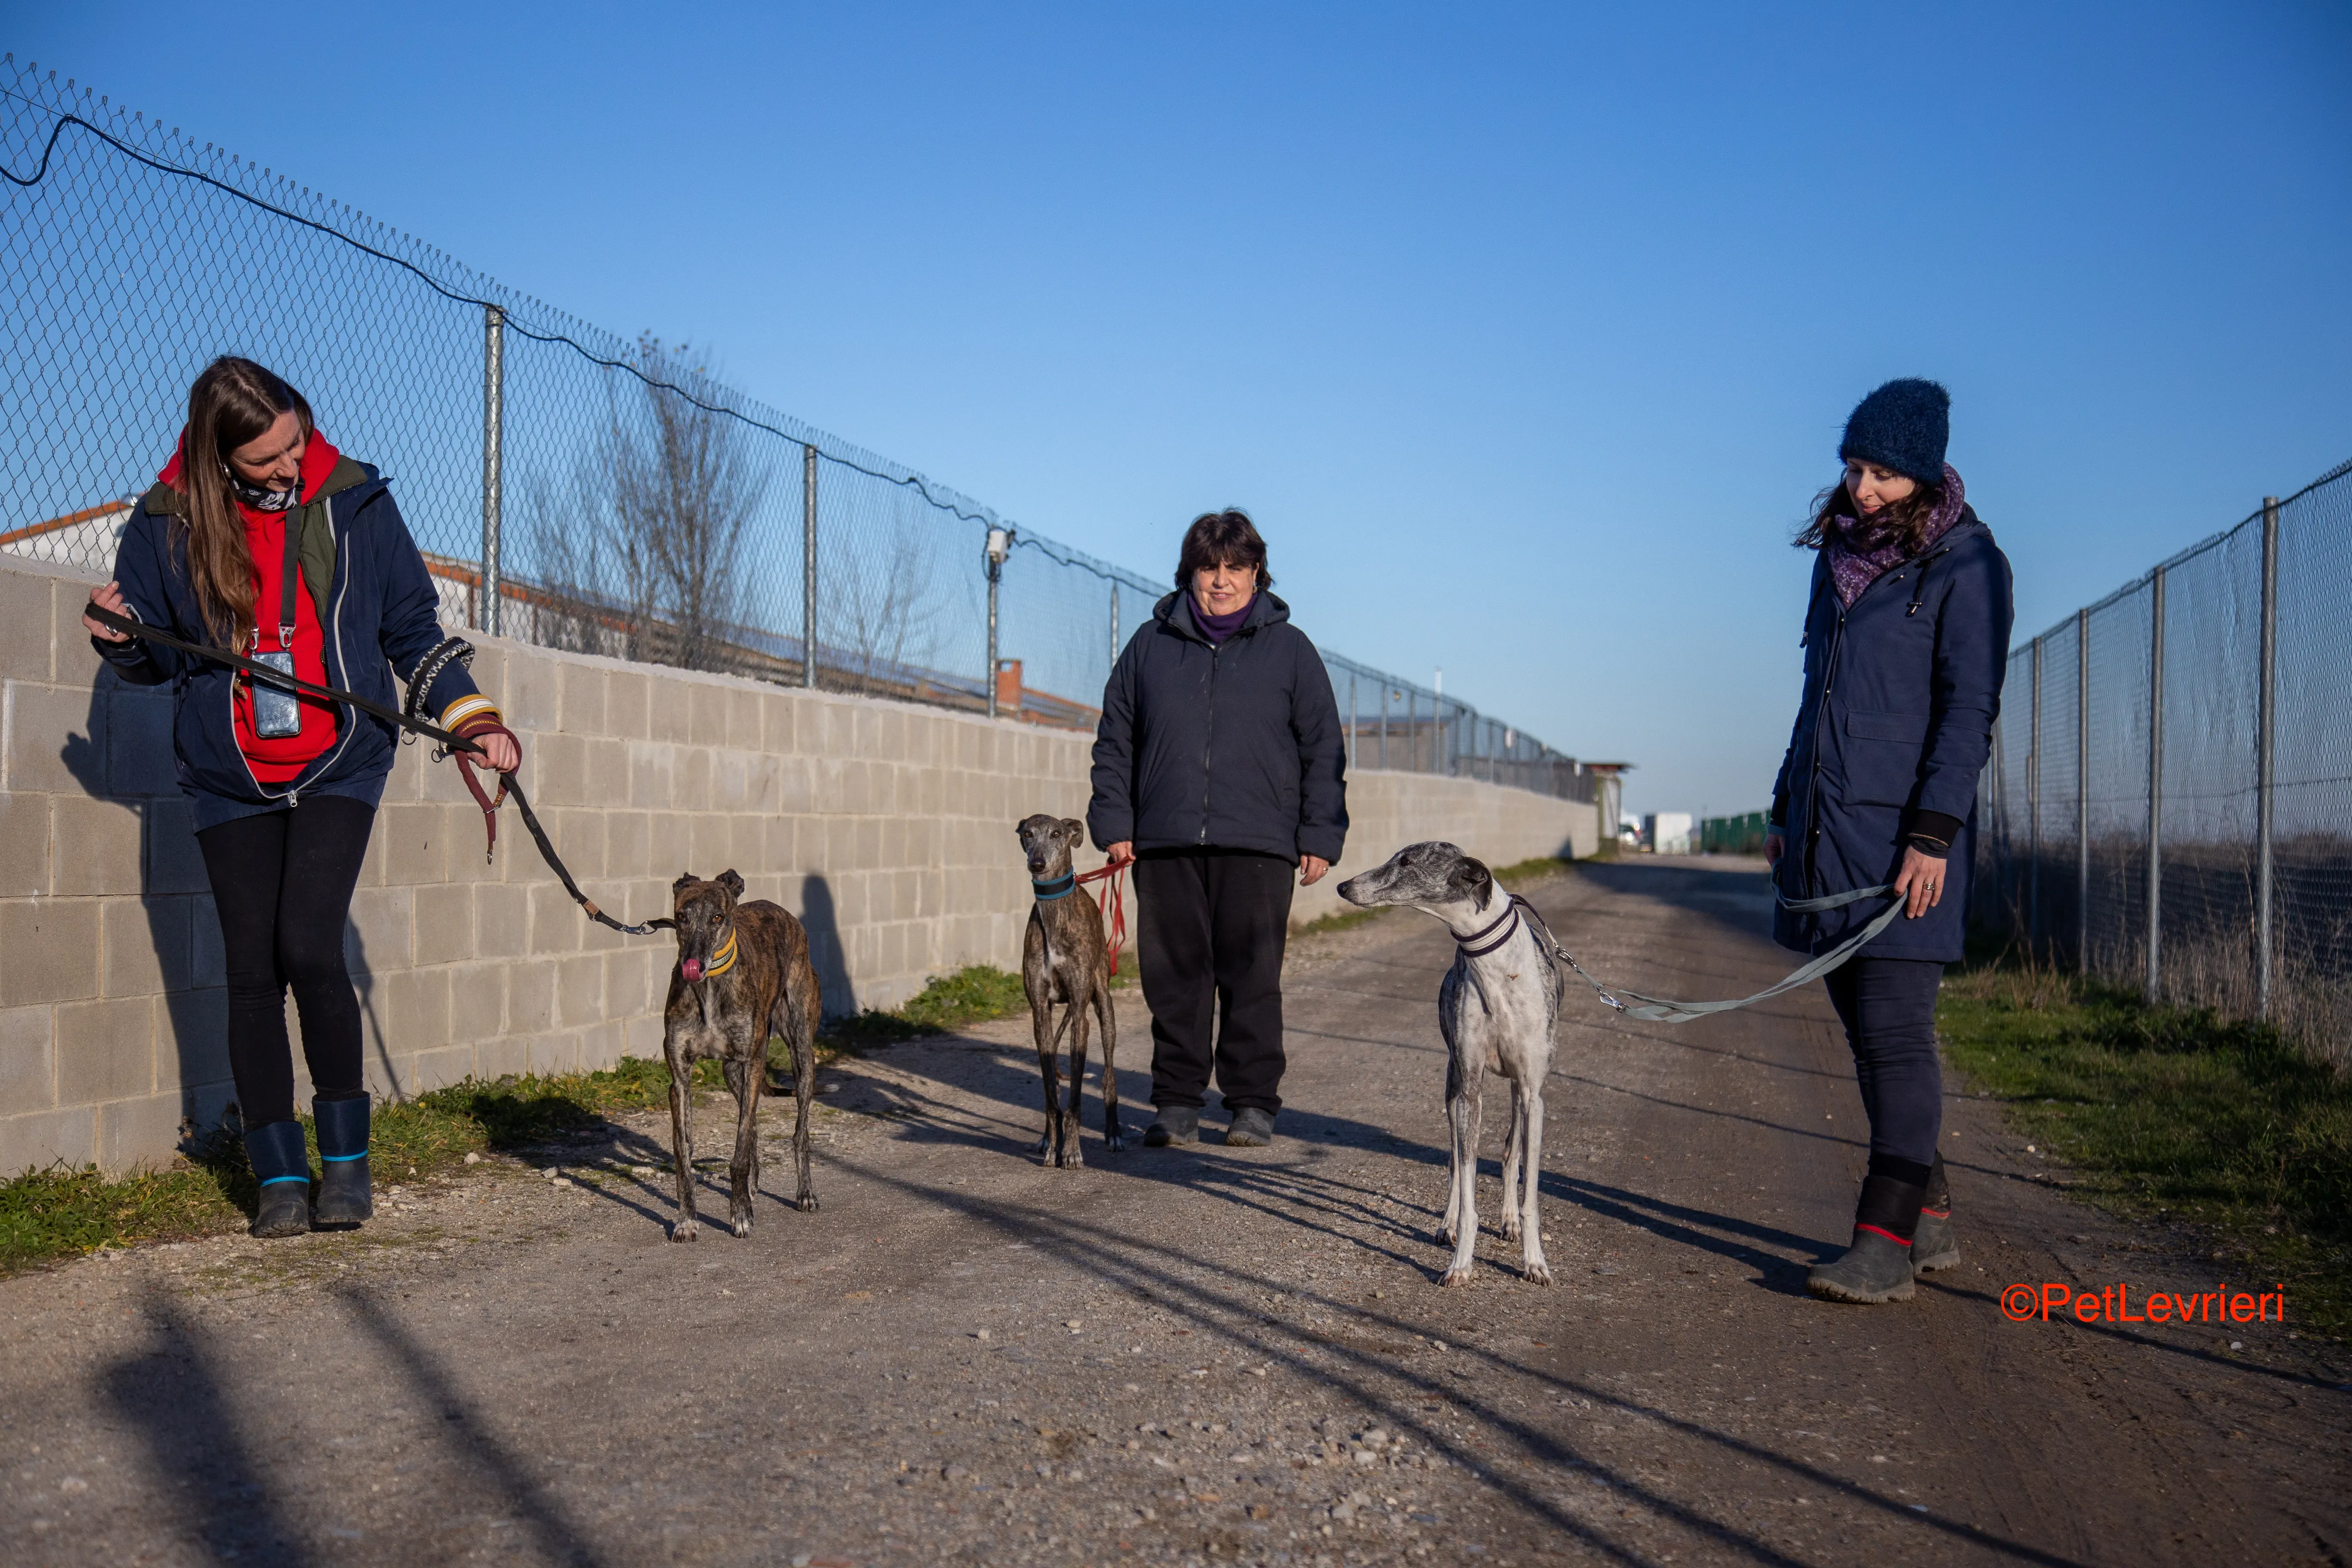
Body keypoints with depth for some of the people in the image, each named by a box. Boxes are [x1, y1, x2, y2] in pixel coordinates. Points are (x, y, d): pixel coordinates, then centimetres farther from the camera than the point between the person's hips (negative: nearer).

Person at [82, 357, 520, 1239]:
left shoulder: (354, 503, -2)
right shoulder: (168, 523, -1)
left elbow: (412, 627, 7)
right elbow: (154, 660, 10)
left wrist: (470, 716, -2)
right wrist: (119, 637, -12)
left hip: (339, 768, -2)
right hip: (230, 783, 2)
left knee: (310, 950, -15)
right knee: (252, 974, 3)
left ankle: (346, 1156, 3)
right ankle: (280, 1176, 16)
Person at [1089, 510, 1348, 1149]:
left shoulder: (1289, 649, 9)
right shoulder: (1149, 645, 13)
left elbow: (1323, 749, 8)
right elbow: (1115, 742, 14)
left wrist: (1320, 838, 1)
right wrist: (1113, 825, 5)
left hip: (1258, 847, -1)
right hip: (1165, 845, 2)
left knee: (1253, 978, 1)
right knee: (1174, 978, 4)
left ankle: (1253, 1103, 12)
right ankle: (1177, 1102, 14)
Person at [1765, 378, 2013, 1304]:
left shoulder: (1964, 564, -5)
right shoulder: (1838, 553, 15)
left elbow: (1970, 710, -10)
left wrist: (1933, 833, -17)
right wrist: (1785, 808, 19)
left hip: (1904, 837, -7)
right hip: (1826, 829, 7)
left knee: (1895, 1033, -8)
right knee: (1867, 1034, 9)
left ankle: (1886, 1243, -3)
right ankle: (1930, 1219, 20)